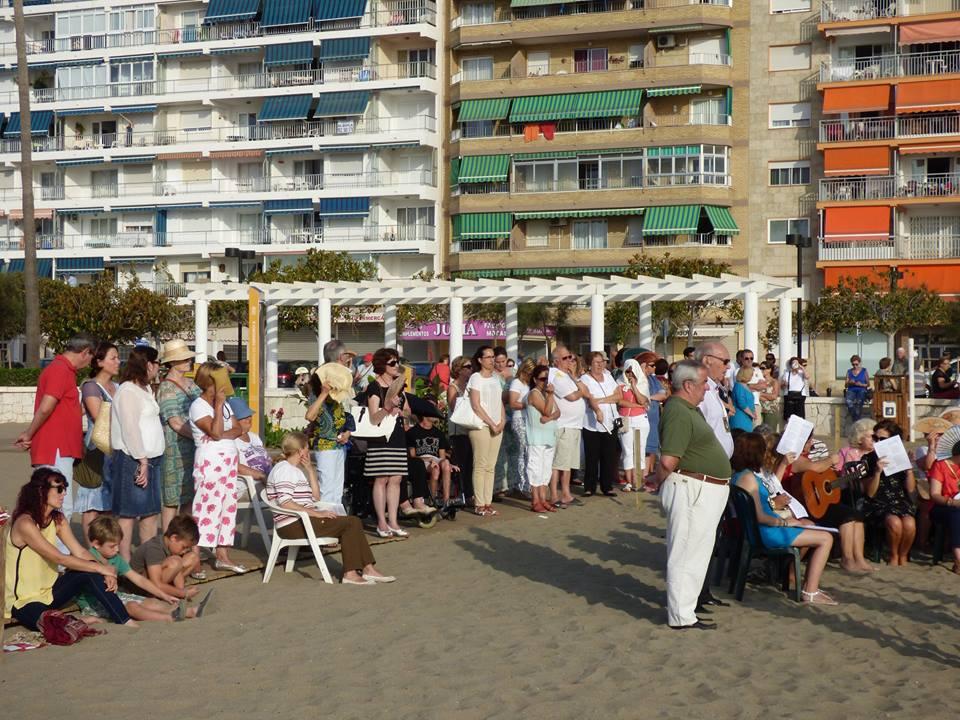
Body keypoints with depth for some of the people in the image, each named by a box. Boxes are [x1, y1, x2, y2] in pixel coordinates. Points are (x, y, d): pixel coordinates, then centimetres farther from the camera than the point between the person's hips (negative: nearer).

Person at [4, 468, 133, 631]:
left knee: (90, 574, -14)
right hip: (24, 601, -8)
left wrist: (105, 573, -19)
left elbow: (80, 552, -2)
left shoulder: (57, 519, 3)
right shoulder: (25, 523, -22)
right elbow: (59, 558, -25)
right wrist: (100, 568, -21)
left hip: (49, 591, 8)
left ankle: (127, 623, -11)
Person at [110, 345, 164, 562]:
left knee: (150, 513, 13)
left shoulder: (145, 390, 19)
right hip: (132, 461, -10)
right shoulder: (128, 391, -12)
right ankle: (125, 564, -3)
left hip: (149, 459, 10)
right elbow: (130, 429, -18)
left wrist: (147, 461, 14)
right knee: (128, 514, -6)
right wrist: (142, 461, -20)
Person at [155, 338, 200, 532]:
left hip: (192, 447, 8)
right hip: (174, 449, -8)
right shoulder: (166, 388, -10)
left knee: (190, 496, 10)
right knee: (172, 499, -3)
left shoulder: (190, 383, 15)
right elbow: (175, 423, -16)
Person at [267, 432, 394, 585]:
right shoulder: (284, 469, -10)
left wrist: (310, 470, 8)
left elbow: (316, 497, 16)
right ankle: (350, 573, -16)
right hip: (293, 525, -10)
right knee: (350, 523, -15)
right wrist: (317, 514, -21)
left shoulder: (296, 469, 21)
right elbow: (285, 503, -22)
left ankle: (367, 568, -2)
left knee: (353, 521, 3)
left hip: (303, 520, 10)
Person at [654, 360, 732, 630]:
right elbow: (668, 461, -28)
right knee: (686, 554, -2)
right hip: (691, 490, -11)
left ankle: (685, 605, 32)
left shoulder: (690, 409, 14)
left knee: (698, 551, 20)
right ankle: (681, 616, 6)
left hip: (707, 493, 11)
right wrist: (662, 483, -10)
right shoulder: (678, 413, -21)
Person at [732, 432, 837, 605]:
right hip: (765, 532, -11)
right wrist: (784, 522, -12)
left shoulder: (739, 474, 12)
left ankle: (809, 585, 20)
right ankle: (811, 593, -7)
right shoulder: (748, 477, -19)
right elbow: (759, 516, -23)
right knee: (826, 538, -8)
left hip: (762, 529, 11)